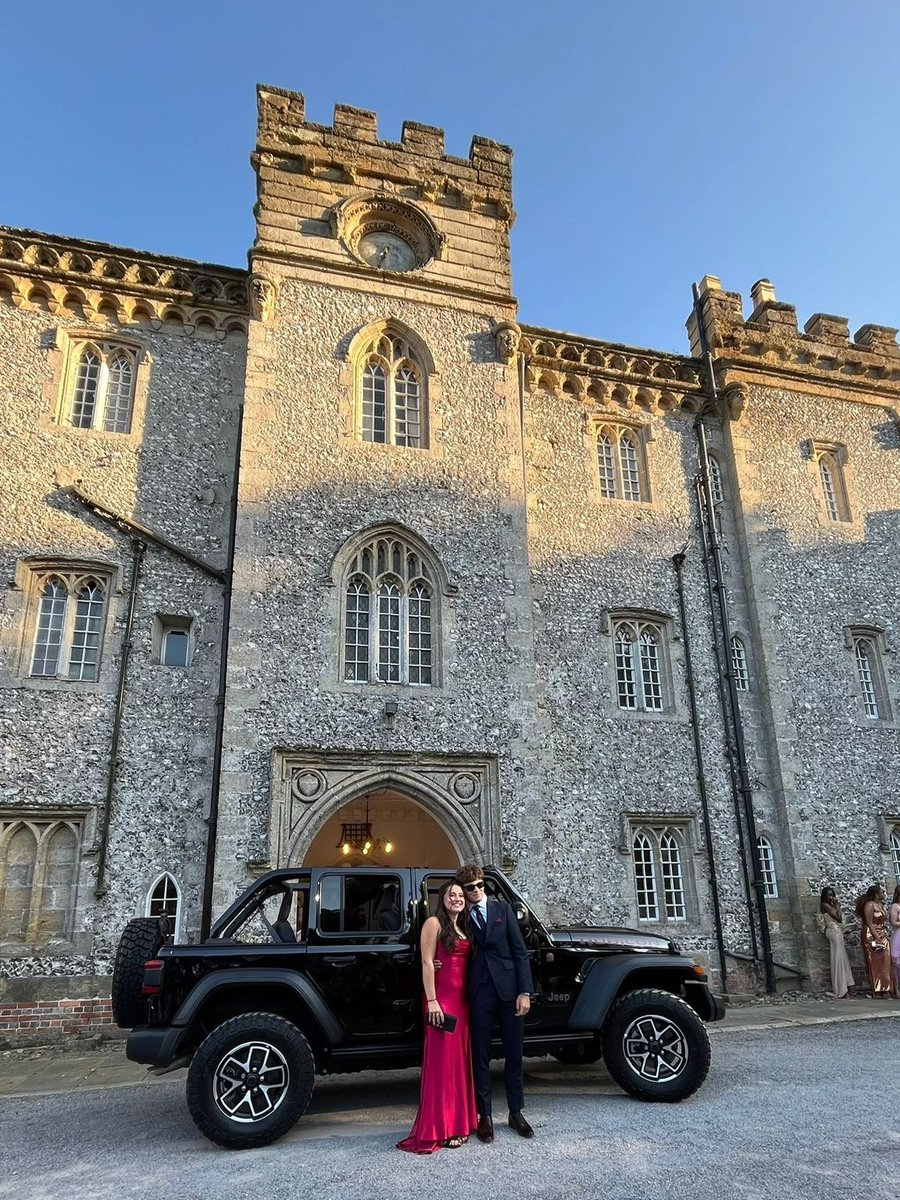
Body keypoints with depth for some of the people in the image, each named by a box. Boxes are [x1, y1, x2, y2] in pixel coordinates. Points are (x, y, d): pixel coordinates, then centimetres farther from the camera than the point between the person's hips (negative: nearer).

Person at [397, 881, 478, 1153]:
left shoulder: (464, 928, 16)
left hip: (461, 999, 7)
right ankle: (439, 1129, 2)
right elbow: (427, 962, -11)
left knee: (460, 1060, 12)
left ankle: (458, 1122, 22)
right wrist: (432, 1001, -18)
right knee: (441, 1062, -4)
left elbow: (466, 962, 16)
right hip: (441, 998, -7)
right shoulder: (434, 923, -6)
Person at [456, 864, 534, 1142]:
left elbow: (520, 951, 2)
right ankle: (485, 1116, 18)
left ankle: (516, 1113, 23)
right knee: (481, 1056, 6)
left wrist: (524, 992, -5)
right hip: (479, 993, -1)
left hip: (509, 990, 1)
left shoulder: (503, 909, 5)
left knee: (514, 1054, 9)